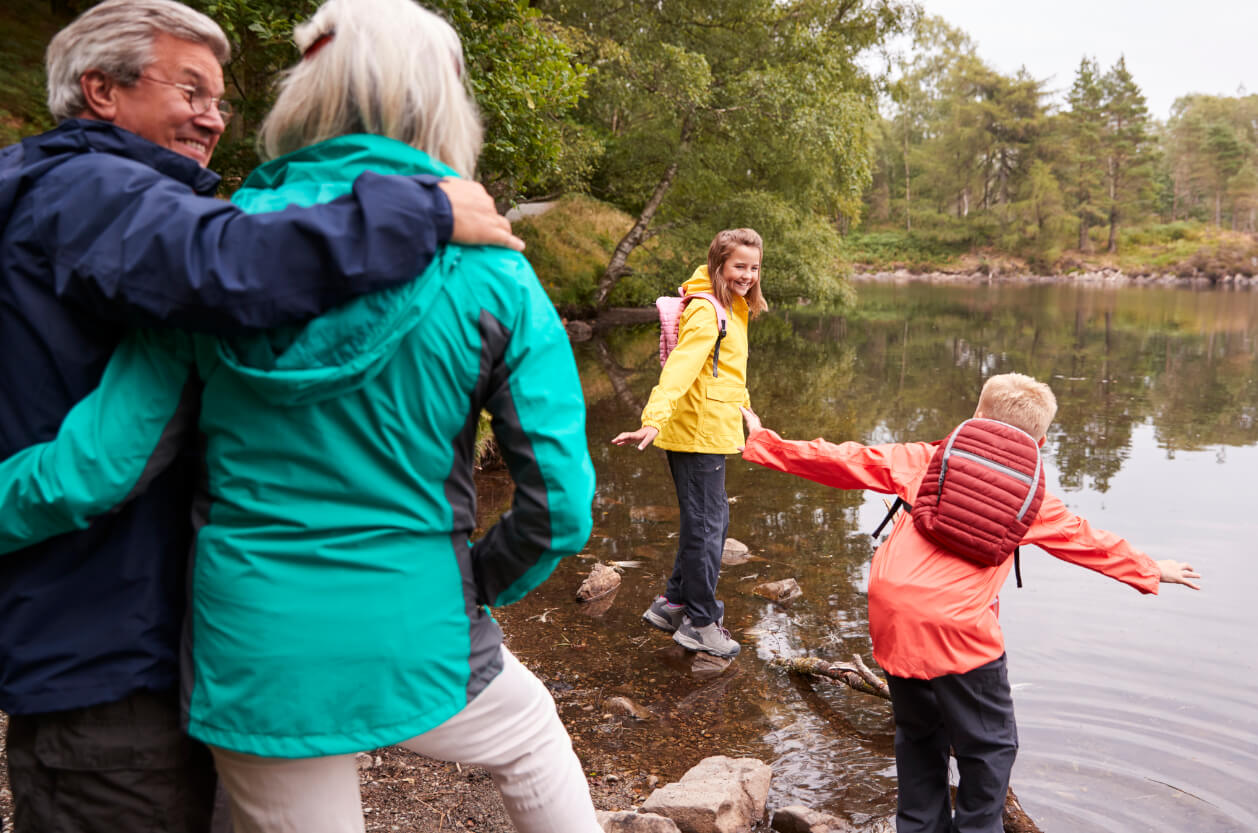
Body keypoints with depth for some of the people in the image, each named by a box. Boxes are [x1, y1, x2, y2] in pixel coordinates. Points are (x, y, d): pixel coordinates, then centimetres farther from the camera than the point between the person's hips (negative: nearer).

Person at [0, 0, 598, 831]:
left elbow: (95, 468, -10)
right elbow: (559, 503, -10)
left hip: (250, 651, 2)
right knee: (534, 742, 30)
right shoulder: (491, 275, -11)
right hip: (413, 638, -1)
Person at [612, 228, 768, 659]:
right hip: (698, 434, -10)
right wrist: (654, 420, -43)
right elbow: (681, 366, -32)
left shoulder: (730, 309, 14)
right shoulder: (707, 312, -18)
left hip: (708, 433, 10)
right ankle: (700, 623, 13)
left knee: (711, 520, 19)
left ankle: (673, 603, 31)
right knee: (706, 526, -1)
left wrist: (746, 411, 33)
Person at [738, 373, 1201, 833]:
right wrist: (1152, 571, 45)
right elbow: (1090, 543, 27)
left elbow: (848, 463, 11)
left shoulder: (927, 460, 14)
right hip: (954, 623, -3)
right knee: (990, 745, 15)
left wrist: (764, 444, 19)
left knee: (919, 731, 23)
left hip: (891, 614, 3)